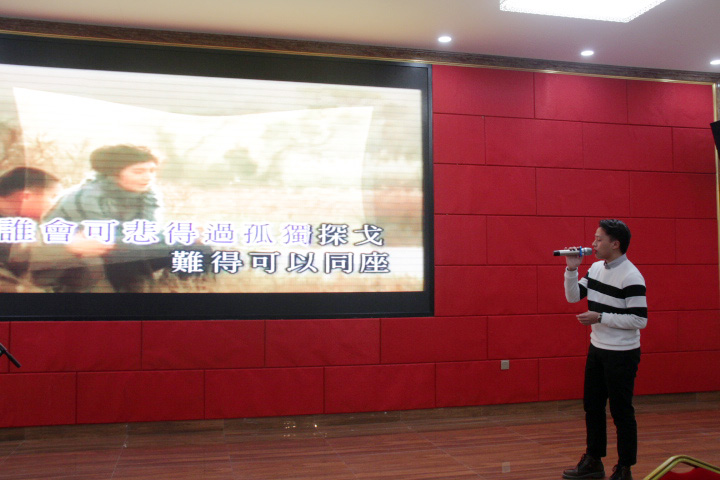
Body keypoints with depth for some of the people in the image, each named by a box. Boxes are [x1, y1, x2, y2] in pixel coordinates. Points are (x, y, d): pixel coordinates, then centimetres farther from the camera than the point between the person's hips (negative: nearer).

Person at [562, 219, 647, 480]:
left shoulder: (631, 277, -19)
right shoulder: (596, 268, 5)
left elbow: (640, 320, -21)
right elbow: (573, 296, 10)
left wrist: (599, 317, -21)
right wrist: (571, 269, -3)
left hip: (621, 354, -8)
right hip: (597, 349, 8)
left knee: (621, 412, 4)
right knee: (592, 406, 15)